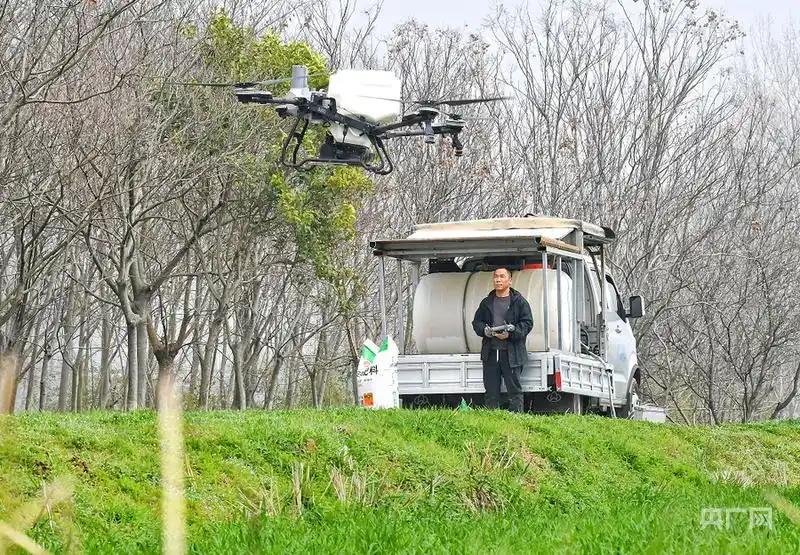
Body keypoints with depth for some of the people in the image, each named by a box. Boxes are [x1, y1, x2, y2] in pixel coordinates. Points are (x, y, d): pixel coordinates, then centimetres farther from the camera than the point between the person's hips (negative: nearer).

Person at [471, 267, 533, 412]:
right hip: (490, 352, 4)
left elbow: (527, 323, -3)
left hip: (511, 353, -4)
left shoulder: (519, 302, 1)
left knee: (514, 389, -3)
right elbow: (476, 322, 18)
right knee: (491, 391, 7)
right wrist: (484, 330, -5)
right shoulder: (487, 303, 15)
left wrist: (510, 334, -17)